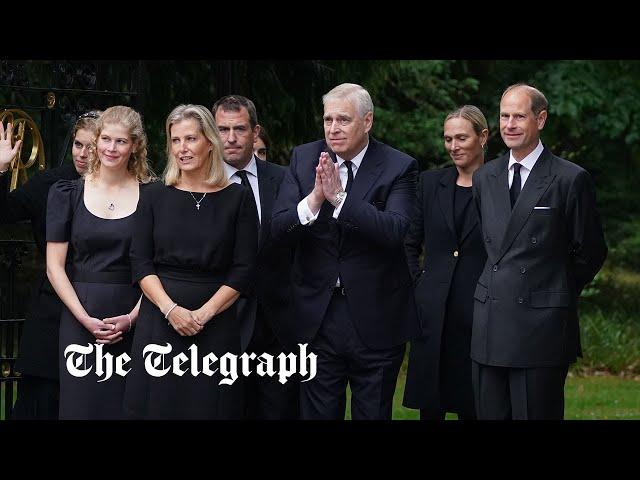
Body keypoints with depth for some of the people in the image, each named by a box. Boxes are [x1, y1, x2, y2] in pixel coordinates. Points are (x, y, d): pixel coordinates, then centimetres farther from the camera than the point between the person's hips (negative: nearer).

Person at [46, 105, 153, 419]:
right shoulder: (68, 193, 4)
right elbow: (54, 266, 1)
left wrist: (133, 317, -11)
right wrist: (86, 319, -8)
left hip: (134, 316, 0)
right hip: (80, 314, 0)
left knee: (128, 406, 2)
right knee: (81, 404, 2)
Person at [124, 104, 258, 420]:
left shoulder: (237, 198, 2)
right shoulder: (156, 196, 6)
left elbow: (243, 269, -1)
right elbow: (140, 263, 2)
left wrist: (203, 314, -12)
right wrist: (171, 309, -12)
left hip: (215, 324, -1)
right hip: (159, 320, 1)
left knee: (209, 408, 1)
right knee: (157, 406, 0)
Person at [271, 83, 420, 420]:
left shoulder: (398, 167, -7)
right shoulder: (304, 159, 2)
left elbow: (394, 231, -22)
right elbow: (278, 229, -6)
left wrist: (340, 198, -30)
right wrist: (315, 198, -24)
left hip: (375, 319, -2)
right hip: (317, 313, 2)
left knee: (373, 412, 9)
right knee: (317, 413, 9)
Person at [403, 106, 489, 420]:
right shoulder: (430, 183, 9)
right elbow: (410, 244, 16)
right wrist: (417, 282, 6)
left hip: (479, 313, -3)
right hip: (433, 313, 3)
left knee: (472, 408, 2)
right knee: (430, 406, 3)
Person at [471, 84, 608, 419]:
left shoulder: (571, 180, -5)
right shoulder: (484, 178, 12)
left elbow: (590, 252, 1)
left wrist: (558, 297, 7)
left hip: (541, 327, -5)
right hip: (489, 327, 5)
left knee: (535, 414, -2)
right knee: (490, 414, 6)